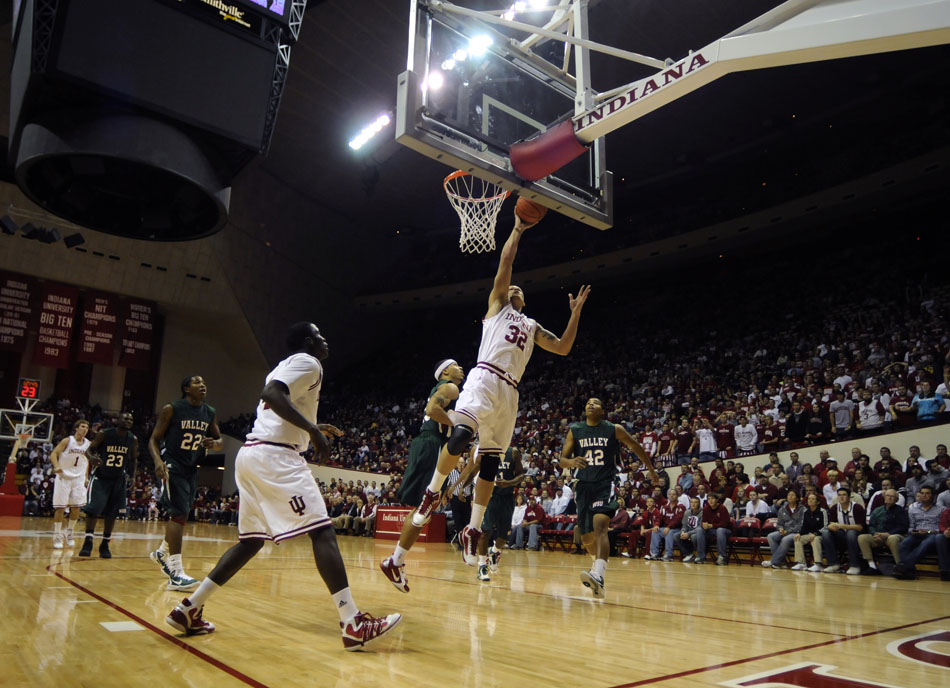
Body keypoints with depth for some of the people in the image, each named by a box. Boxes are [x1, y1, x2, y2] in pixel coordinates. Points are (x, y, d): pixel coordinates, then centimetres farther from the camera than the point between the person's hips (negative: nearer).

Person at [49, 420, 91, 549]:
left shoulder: (88, 444, 5)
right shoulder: (67, 441, -6)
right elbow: (53, 454, -11)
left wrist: (86, 477, 10)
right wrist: (56, 466, -29)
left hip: (79, 479, 4)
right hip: (63, 476, -4)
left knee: (76, 507, 1)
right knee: (60, 507, -4)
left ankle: (69, 533, 16)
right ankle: (57, 535, 5)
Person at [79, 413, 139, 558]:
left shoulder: (133, 439, -3)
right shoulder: (104, 434, -11)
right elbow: (89, 450, -5)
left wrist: (132, 473, -1)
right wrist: (92, 458, -26)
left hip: (118, 479, 3)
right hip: (100, 477, -2)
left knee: (112, 513, 5)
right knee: (93, 508, -14)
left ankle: (105, 545, 16)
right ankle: (88, 542, -1)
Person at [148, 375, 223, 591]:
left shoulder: (210, 414, 5)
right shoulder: (171, 409, -9)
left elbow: (220, 442, 12)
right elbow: (154, 438, -7)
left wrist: (214, 443, -12)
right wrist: (158, 461, -25)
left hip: (191, 468, 7)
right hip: (172, 465, -6)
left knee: (182, 515, 15)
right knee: (179, 513, -16)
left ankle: (162, 553, 40)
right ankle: (176, 574, -17)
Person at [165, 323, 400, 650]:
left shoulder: (288, 365, 26)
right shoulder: (308, 362, -4)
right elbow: (271, 394, -21)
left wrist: (313, 427, 35)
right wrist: (312, 430, -20)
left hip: (251, 454, 10)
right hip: (274, 455, -10)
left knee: (252, 539, 18)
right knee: (322, 531, -12)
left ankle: (189, 609, 19)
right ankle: (353, 625, -15)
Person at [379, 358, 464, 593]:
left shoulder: (441, 389, 26)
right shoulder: (450, 388, -4)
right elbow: (432, 409, -21)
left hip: (425, 446, 10)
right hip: (431, 447, -10)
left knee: (421, 508, 13)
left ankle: (397, 558, 16)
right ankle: (395, 562, -6)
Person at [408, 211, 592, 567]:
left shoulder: (532, 327, 31)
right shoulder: (497, 305, 19)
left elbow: (563, 348, 24)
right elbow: (505, 262, 11)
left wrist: (575, 312, 21)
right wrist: (517, 229, 16)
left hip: (509, 391, 5)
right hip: (484, 378, -5)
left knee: (490, 462, 2)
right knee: (460, 435, -28)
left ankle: (472, 530, 8)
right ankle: (432, 493, -4)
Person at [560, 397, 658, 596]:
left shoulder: (615, 430, 0)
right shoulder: (575, 430, 5)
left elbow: (635, 447, 15)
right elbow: (562, 460, 4)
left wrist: (651, 469, 23)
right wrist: (572, 462, -20)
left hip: (606, 485, -3)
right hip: (584, 486, 4)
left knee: (600, 526, -27)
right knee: (586, 537, 10)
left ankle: (598, 576, -40)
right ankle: (599, 562, 42)